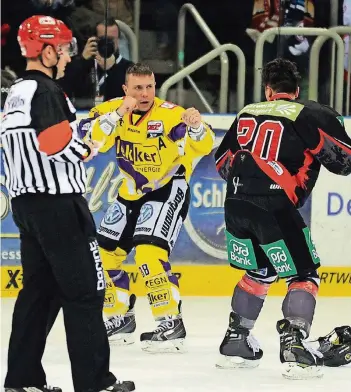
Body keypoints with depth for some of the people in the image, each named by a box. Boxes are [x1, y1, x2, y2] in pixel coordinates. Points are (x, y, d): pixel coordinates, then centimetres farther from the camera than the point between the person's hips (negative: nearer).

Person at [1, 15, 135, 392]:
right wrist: (86, 150, -6)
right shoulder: (45, 90, -14)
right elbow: (57, 143, -24)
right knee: (84, 290, -5)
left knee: (39, 288, 12)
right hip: (57, 202, -10)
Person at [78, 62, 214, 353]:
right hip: (131, 192, 7)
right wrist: (118, 114, -34)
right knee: (104, 254, 9)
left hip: (168, 188, -7)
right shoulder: (112, 110, -8)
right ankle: (121, 318, 27)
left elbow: (202, 147, -31)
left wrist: (196, 127, -52)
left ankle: (171, 323, -17)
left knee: (149, 252, -24)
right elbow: (91, 138, -22)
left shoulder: (169, 114, -21)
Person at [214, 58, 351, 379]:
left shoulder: (247, 114, 17)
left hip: (236, 204, 6)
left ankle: (235, 341, 25)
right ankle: (293, 346, -11)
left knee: (260, 271, 25)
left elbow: (223, 163, 21)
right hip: (274, 207, -6)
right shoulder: (312, 115, 2)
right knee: (304, 275, 4)